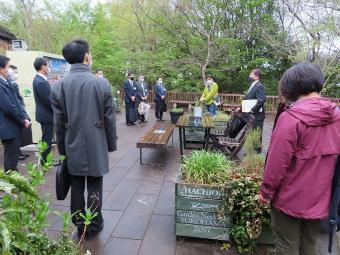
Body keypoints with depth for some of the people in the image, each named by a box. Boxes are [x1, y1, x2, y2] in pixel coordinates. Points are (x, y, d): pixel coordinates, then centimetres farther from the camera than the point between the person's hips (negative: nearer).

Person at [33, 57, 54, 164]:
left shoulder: (39, 79, 9)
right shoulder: (40, 82, -22)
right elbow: (48, 100, -22)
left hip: (45, 114, 10)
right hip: (46, 115, -10)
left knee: (47, 138, 19)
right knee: (47, 139, 2)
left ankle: (45, 159, 30)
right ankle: (45, 161, 14)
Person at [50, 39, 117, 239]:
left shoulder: (58, 86, -5)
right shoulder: (102, 83, -11)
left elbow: (59, 123, 0)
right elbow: (110, 119, -7)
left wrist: (62, 148, 11)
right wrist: (111, 144, 5)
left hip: (73, 147, 2)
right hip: (96, 146, -2)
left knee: (76, 188, 14)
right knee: (94, 187, 11)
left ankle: (79, 225, 29)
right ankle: (94, 226, 26)